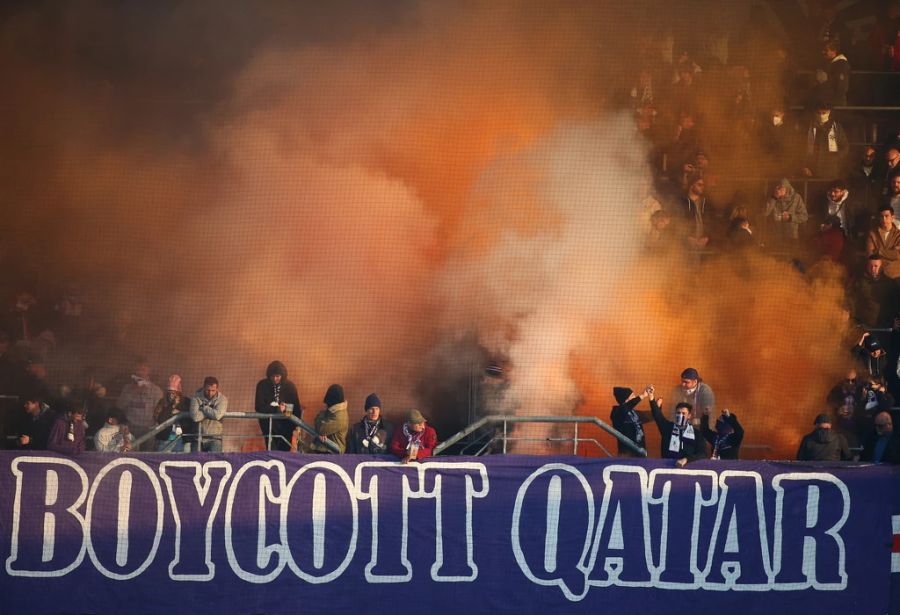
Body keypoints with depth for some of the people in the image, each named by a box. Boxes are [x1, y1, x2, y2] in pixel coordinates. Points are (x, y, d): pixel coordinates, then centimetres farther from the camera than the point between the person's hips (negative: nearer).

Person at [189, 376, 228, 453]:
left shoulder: (222, 399, -1)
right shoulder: (196, 398, -1)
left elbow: (218, 415, -19)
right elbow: (195, 417, -17)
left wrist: (204, 408, -7)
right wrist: (211, 411, -11)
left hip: (215, 438, -1)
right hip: (198, 437, 1)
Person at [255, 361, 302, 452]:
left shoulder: (290, 386, -2)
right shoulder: (262, 385, -6)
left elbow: (297, 408, 3)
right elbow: (259, 407, -11)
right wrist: (276, 409, -24)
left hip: (285, 423, 1)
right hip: (268, 422, -1)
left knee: (285, 450, 0)